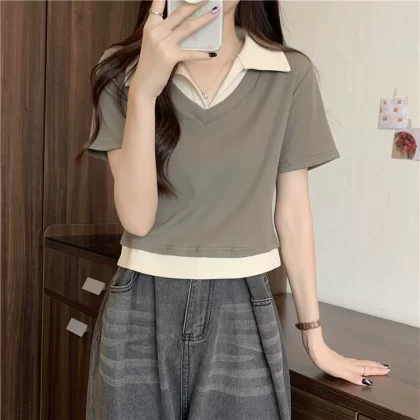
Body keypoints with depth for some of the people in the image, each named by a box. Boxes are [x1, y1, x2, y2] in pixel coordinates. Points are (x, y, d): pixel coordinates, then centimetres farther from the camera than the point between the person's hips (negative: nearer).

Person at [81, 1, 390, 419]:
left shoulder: (290, 75, -3)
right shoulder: (122, 70, -4)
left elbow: (291, 210, 3)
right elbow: (136, 218, -12)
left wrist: (314, 337, 7)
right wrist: (144, 88, -22)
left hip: (241, 316, 0)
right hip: (141, 314, 0)